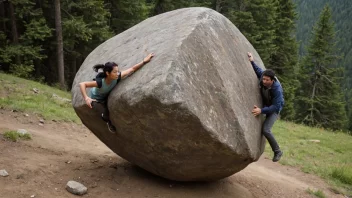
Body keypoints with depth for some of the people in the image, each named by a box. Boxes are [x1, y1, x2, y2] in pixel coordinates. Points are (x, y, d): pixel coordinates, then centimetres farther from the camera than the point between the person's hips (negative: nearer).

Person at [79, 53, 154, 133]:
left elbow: (132, 69, -25)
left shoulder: (117, 77, -30)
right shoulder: (100, 82, -41)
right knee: (105, 114, -19)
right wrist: (86, 98, -48)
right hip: (96, 99, -5)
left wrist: (144, 61, -31)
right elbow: (82, 84, -39)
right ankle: (109, 123, 16)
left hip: (107, 97, 5)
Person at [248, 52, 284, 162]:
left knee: (265, 129, -21)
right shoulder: (262, 77, -22)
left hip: (274, 109, -8)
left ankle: (277, 152, -4)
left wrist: (261, 111, -47)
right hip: (264, 105, 8)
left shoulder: (277, 89, -37)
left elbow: (276, 106, -37)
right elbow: (258, 70, 2)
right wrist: (252, 61, -7)